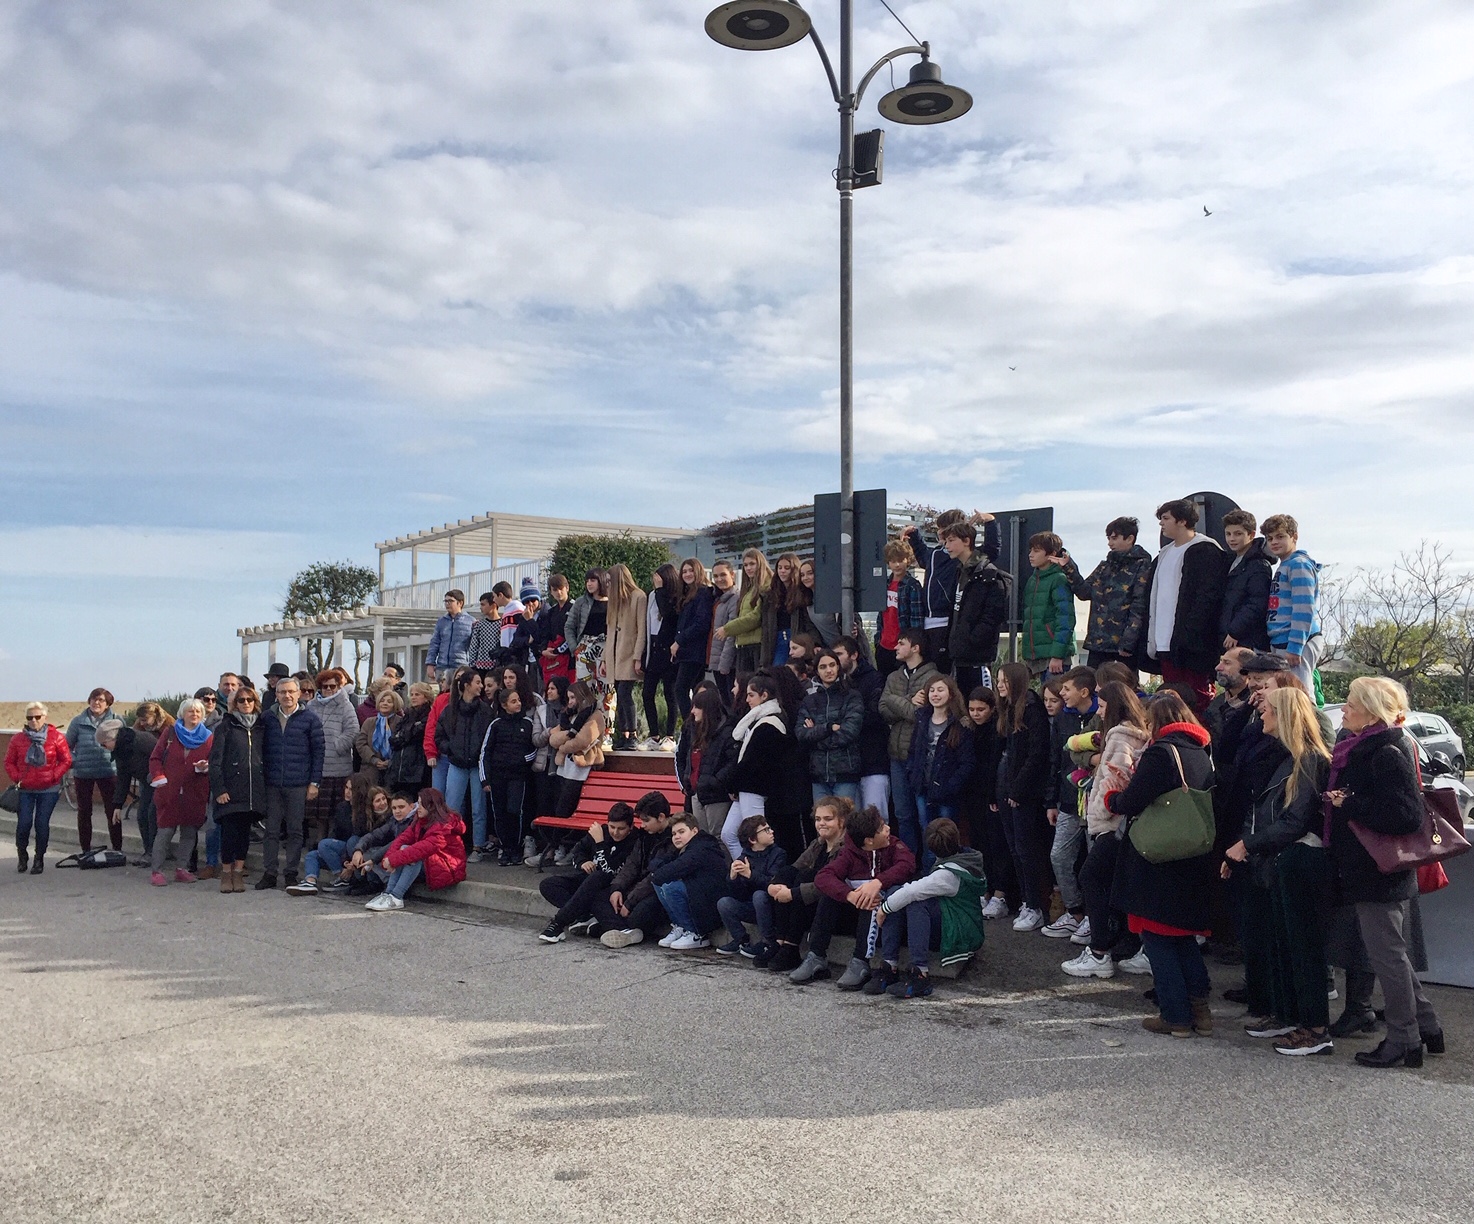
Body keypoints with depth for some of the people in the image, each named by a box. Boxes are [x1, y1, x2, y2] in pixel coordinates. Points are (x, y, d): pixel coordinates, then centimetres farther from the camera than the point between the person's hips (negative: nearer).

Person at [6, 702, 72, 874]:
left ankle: (39, 858, 15)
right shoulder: (17, 739, 2)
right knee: (24, 823, -6)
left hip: (49, 790, -1)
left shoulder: (56, 737, -4)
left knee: (42, 824, -1)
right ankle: (22, 854, 19)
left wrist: (54, 776, -9)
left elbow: (66, 760, 0)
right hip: (25, 789, 1)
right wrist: (16, 778, -4)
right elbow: (9, 762, 9)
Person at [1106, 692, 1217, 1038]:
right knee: (1183, 935, 19)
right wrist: (1132, 787, 15)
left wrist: (1112, 796, 4)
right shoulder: (1202, 753, 9)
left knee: (1157, 936, 3)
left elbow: (1132, 802, -18)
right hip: (1194, 862, 8)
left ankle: (1176, 1016, 4)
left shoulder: (1160, 752, -16)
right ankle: (1199, 1008, 13)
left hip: (1159, 860, -8)